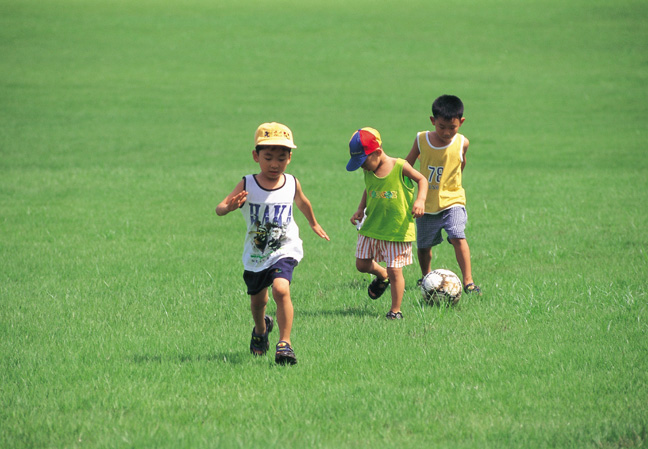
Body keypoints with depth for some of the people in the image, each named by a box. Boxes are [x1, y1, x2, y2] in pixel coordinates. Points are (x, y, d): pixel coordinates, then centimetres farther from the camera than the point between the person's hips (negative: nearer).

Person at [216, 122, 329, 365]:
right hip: (255, 254, 1)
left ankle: (285, 343, -20)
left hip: (284, 251, -1)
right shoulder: (247, 186, -14)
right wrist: (230, 206, -48)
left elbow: (302, 202, 17)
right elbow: (219, 208, -24)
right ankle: (261, 330, 53)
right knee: (258, 300, 19)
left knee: (281, 289, -27)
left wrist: (313, 223, 34)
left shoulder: (291, 184, -7)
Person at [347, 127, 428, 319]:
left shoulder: (400, 167, -13)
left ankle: (395, 310, 10)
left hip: (398, 229, -6)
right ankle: (381, 276, 43)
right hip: (371, 228, 6)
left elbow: (421, 180, -2)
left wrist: (420, 200, -18)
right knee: (362, 264, 11)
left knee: (395, 271, -4)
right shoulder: (369, 173, 2)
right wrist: (360, 209, 5)